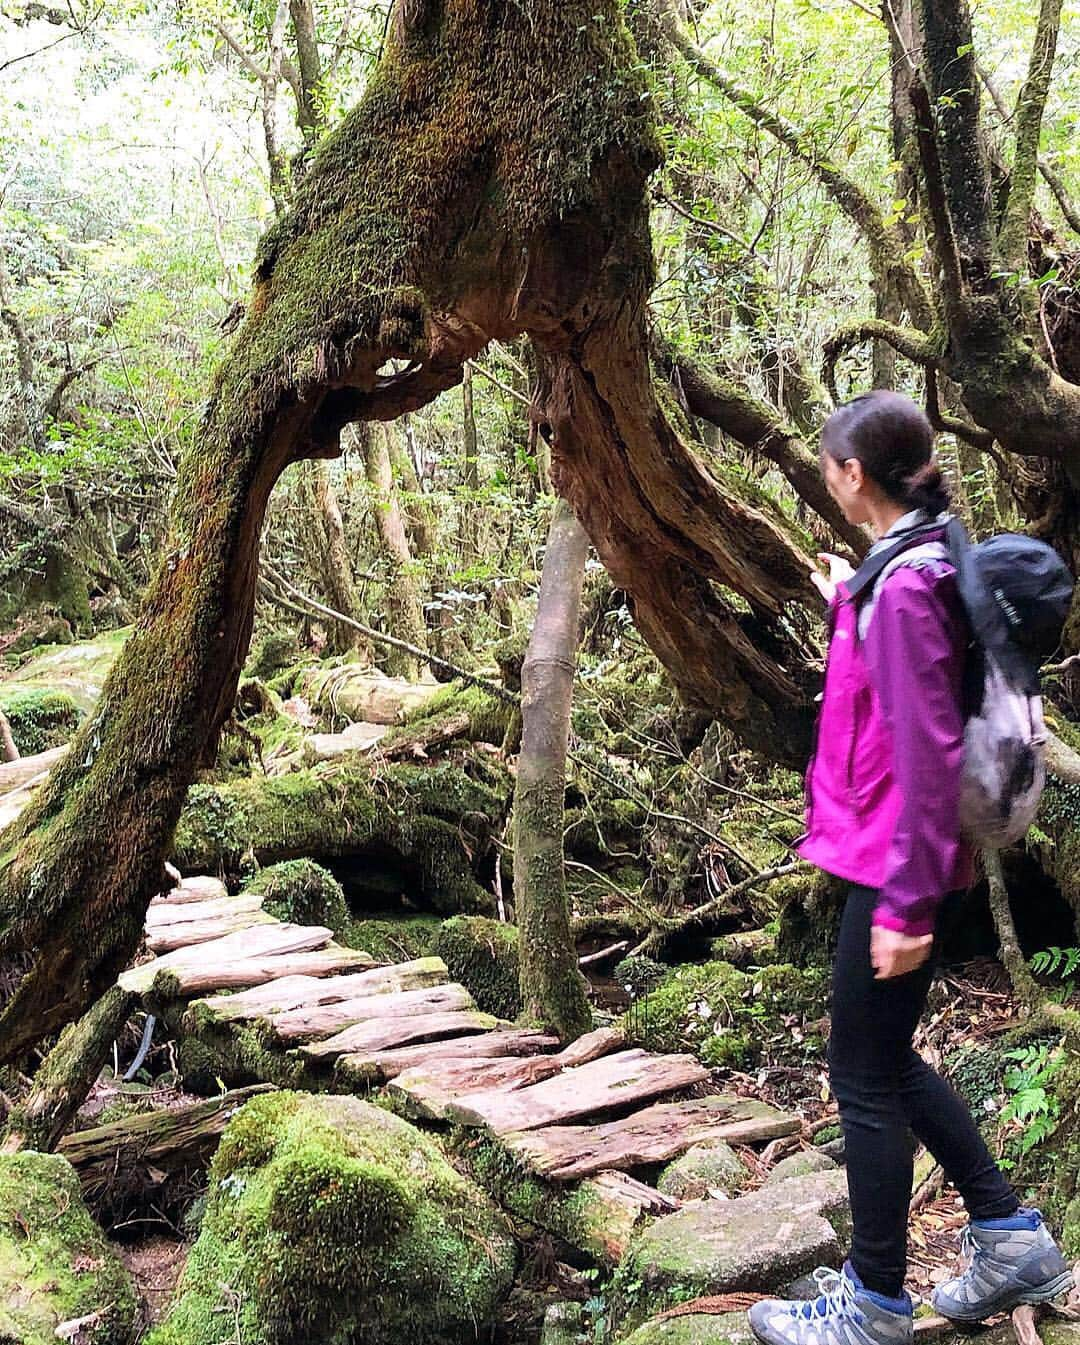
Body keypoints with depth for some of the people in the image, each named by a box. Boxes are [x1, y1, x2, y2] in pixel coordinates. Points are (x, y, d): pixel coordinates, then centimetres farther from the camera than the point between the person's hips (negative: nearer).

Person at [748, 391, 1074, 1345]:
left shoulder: (903, 585, -21)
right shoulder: (915, 567, 8)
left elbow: (928, 755, -24)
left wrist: (906, 902, -22)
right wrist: (846, 604, 25)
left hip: (894, 868, -10)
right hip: (897, 862, 10)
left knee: (867, 1078, 5)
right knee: (887, 1060, 21)